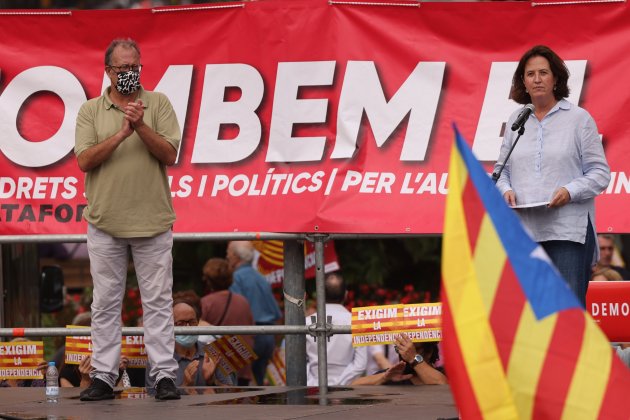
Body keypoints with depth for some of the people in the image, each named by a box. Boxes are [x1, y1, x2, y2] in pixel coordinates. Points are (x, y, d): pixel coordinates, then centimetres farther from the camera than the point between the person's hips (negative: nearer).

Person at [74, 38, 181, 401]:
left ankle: (165, 375, 3)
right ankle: (104, 376, 9)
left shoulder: (159, 104, 5)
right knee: (106, 303, 4)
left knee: (158, 301, 1)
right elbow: (85, 160, -6)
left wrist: (141, 126, -18)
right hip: (105, 221, 1)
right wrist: (122, 133, -17)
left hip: (153, 221, -1)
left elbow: (169, 155, -4)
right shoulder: (91, 110, 6)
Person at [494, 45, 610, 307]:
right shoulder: (516, 120, 15)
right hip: (523, 230, 4)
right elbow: (502, 169, 19)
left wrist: (570, 191, -16)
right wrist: (506, 190, -3)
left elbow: (600, 172, 1)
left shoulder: (578, 118, 3)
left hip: (568, 230, -4)